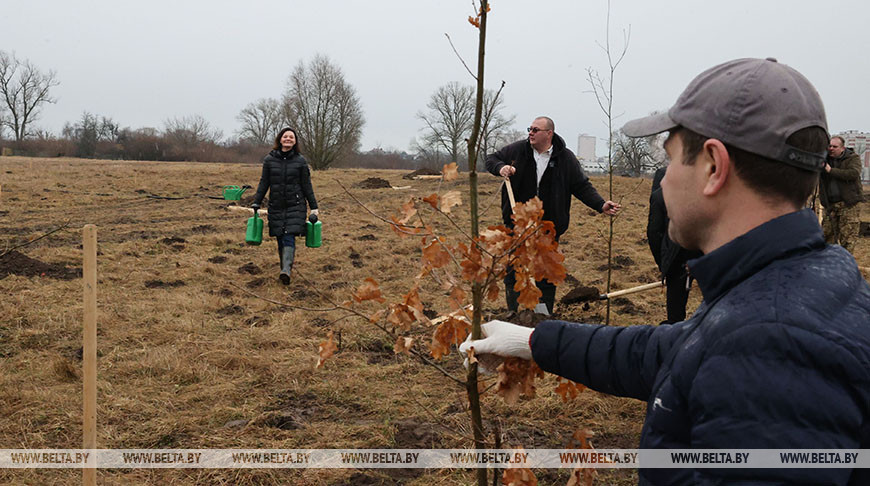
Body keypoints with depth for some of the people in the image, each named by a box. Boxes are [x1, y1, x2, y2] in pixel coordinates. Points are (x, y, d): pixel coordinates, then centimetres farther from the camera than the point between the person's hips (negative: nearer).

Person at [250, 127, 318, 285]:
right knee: (280, 240, 4)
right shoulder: (269, 159, 5)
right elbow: (264, 183, 10)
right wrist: (256, 202, 4)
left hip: (295, 206, -3)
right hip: (276, 206, 3)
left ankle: (286, 271, -26)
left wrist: (314, 207, 4)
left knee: (289, 238, -16)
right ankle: (285, 270, 15)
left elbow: (307, 186, 5)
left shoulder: (300, 161, 1)